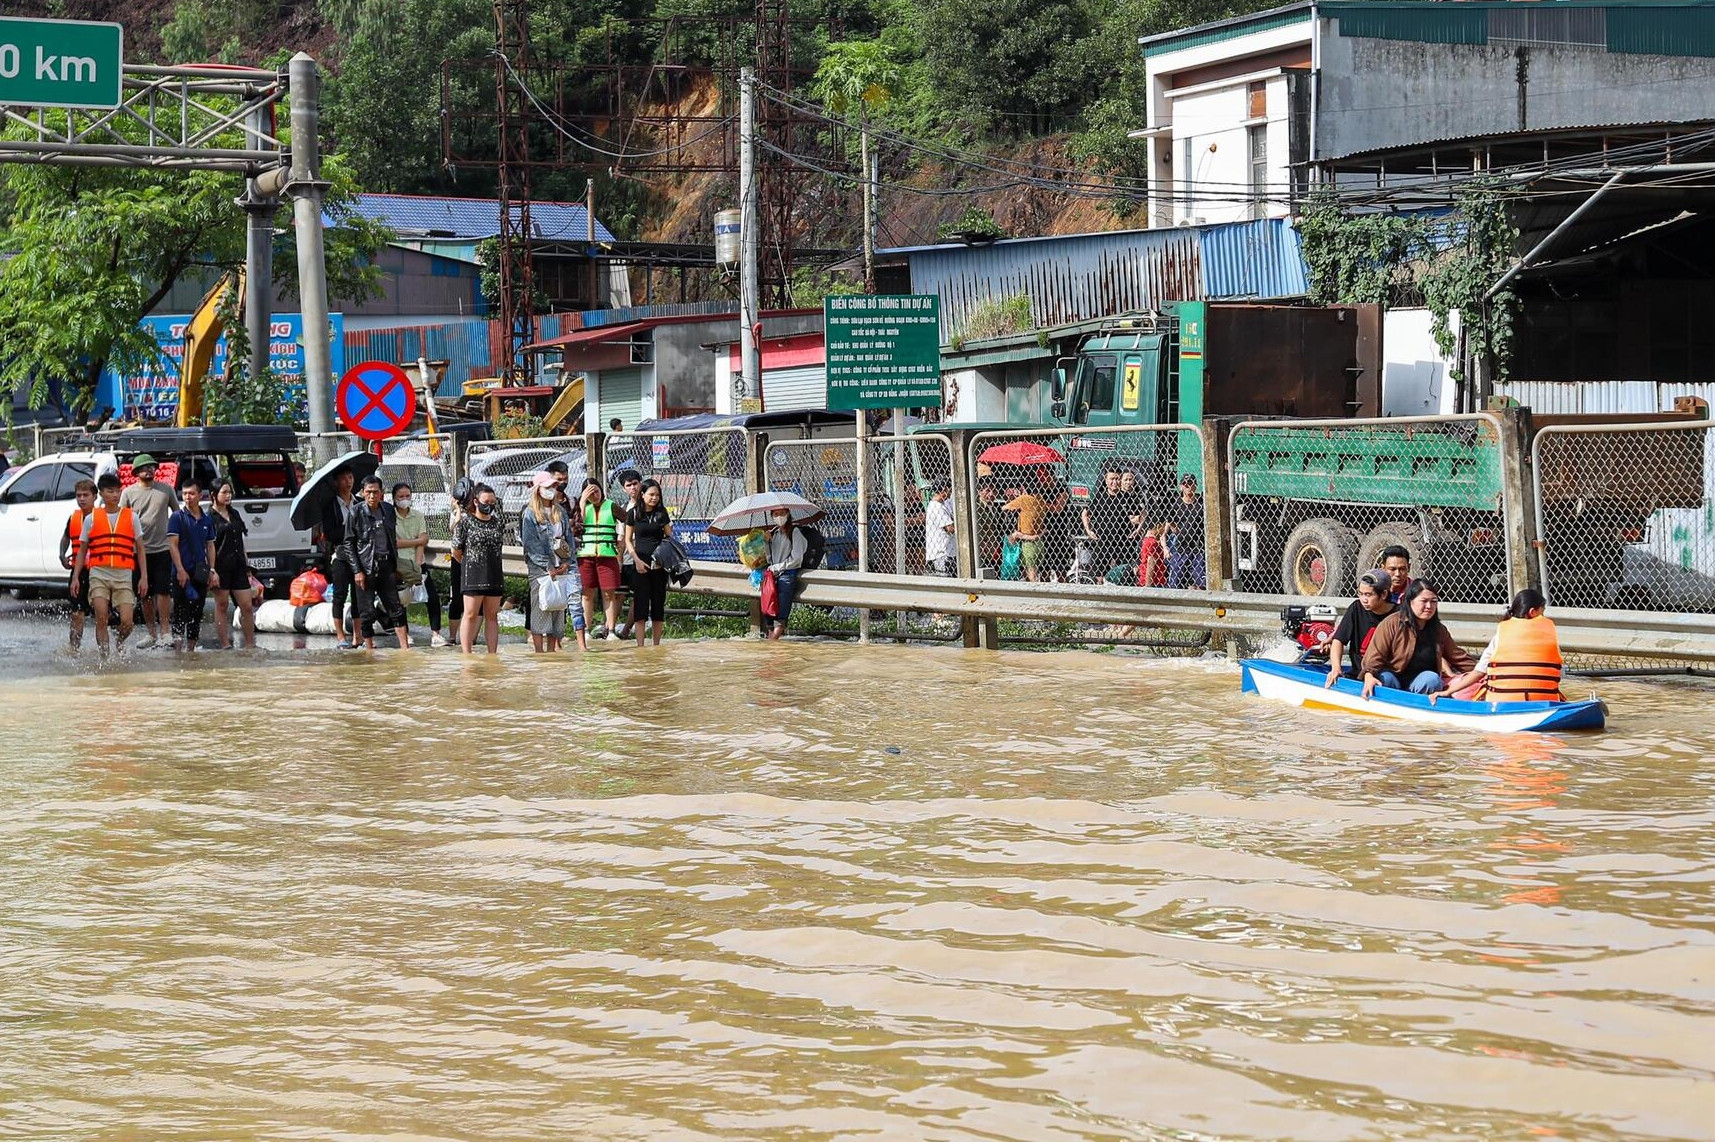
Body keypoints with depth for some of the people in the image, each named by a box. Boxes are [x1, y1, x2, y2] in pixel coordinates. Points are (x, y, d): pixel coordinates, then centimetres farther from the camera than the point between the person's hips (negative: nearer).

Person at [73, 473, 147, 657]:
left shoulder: (131, 517, 10)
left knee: (126, 622, -8)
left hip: (124, 575, 0)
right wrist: (75, 577, 5)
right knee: (101, 618, -10)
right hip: (99, 574, 0)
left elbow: (140, 549, 11)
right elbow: (82, 550, 14)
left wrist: (144, 577, 4)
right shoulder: (92, 518, 10)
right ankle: (104, 656, -3)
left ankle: (120, 643, 23)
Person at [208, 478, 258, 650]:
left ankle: (250, 644, 10)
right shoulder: (210, 517, -5)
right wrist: (212, 571, -18)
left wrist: (247, 566, 19)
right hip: (221, 566, -6)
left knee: (248, 606, 3)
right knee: (222, 606, 1)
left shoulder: (235, 514, 16)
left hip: (238, 565, 6)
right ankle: (225, 645, 5)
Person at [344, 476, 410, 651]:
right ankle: (369, 649, 8)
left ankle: (405, 648, 2)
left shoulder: (388, 510, 8)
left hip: (386, 566, 4)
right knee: (367, 612, 0)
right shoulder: (356, 513, -5)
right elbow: (349, 544, -5)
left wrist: (395, 566, 14)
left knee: (396, 608, 2)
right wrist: (357, 571, -11)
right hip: (366, 567, -4)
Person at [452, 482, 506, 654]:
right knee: (471, 615, -5)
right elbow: (456, 552, 1)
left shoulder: (497, 523, 10)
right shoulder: (465, 521, -4)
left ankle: (493, 655, 9)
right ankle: (467, 655, -5)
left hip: (494, 575, 5)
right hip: (473, 575, -5)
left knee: (492, 616, 7)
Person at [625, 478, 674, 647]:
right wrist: (637, 560, -8)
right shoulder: (634, 513, 1)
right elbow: (628, 540, 4)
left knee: (658, 603, 6)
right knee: (640, 603, -6)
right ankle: (640, 645, -8)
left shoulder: (662, 513, 6)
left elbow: (669, 537, 9)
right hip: (641, 562, -2)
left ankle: (657, 644, 13)